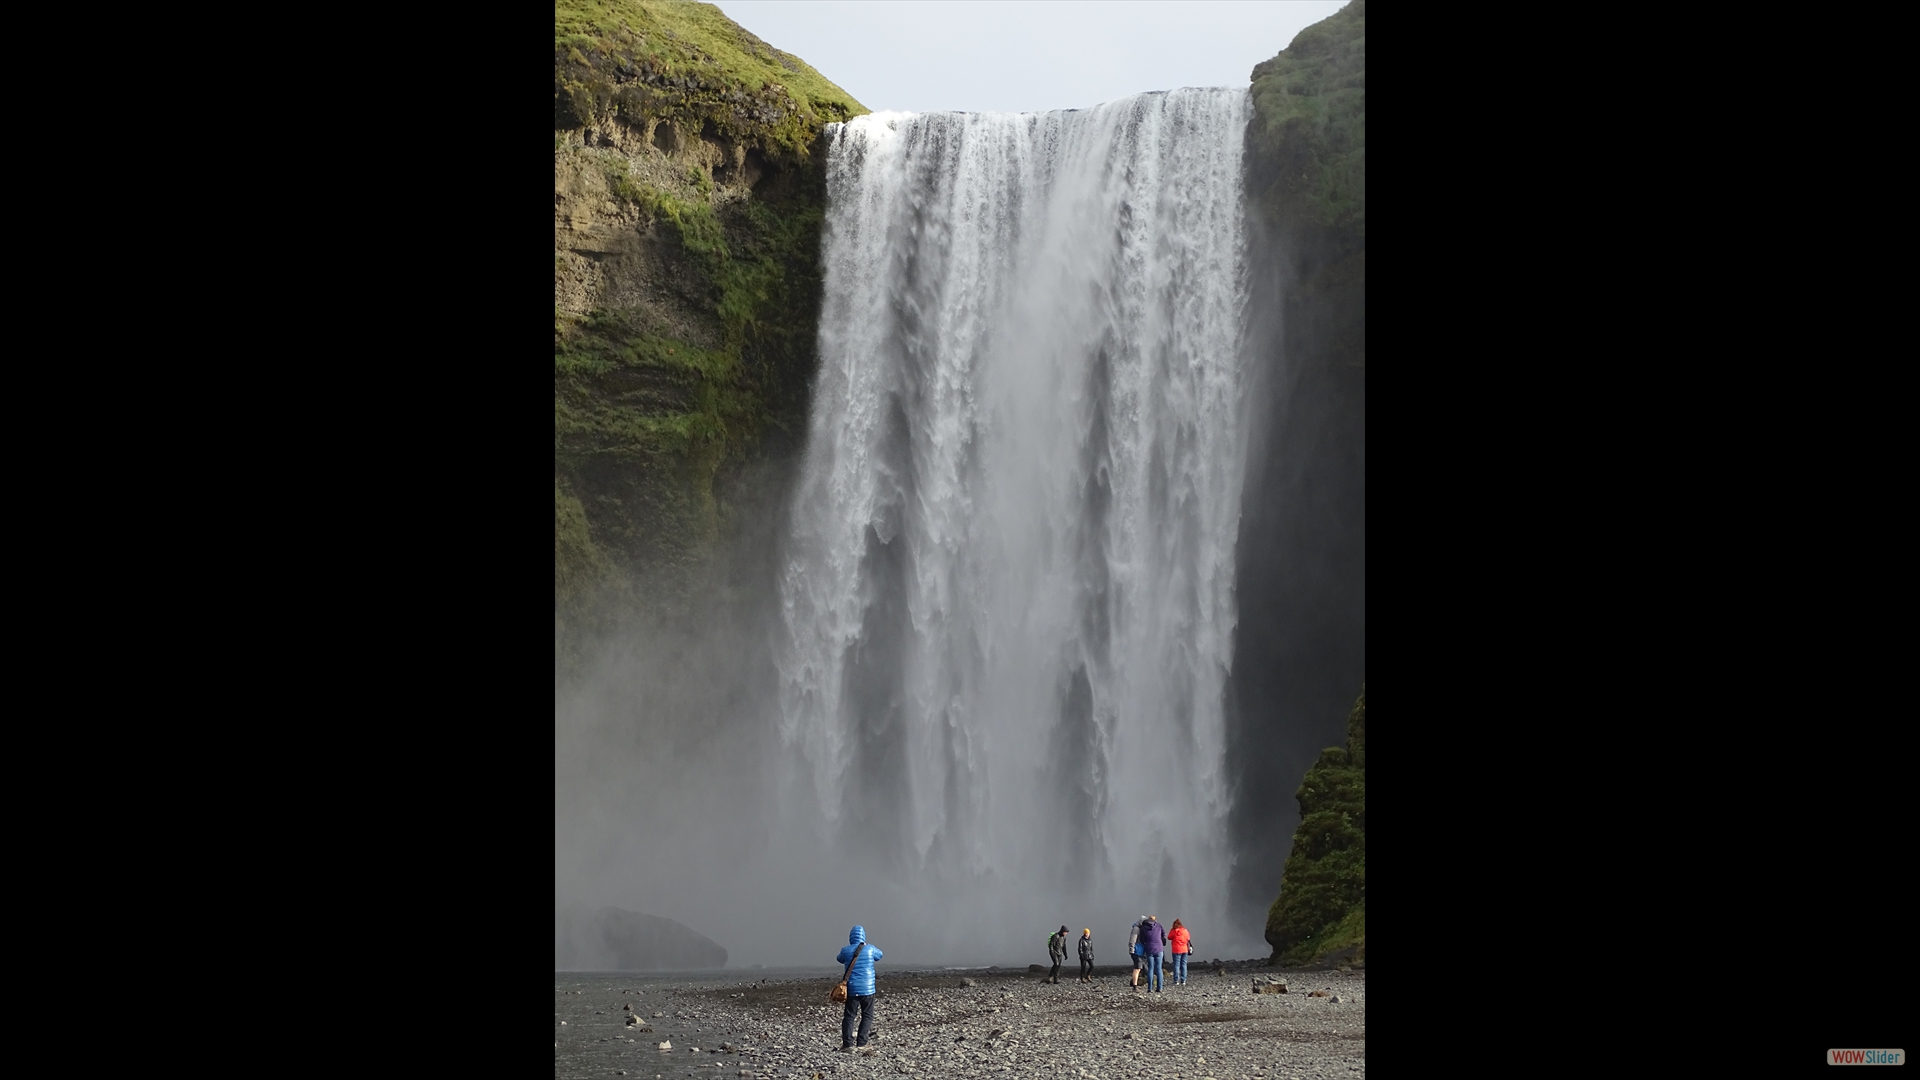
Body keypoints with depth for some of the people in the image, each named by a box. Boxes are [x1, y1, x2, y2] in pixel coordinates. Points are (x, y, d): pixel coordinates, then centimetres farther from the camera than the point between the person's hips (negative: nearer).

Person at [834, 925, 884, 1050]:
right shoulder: (870, 949, -3)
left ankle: (847, 1042, -6)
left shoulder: (846, 951, -3)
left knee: (849, 1016, 7)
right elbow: (880, 955, 20)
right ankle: (861, 1043, -1)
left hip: (851, 989, 1)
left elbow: (839, 959, 19)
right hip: (867, 988, -1)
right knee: (867, 1016, 9)